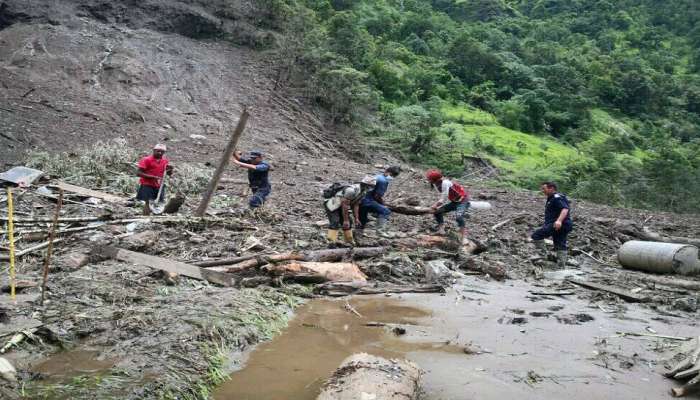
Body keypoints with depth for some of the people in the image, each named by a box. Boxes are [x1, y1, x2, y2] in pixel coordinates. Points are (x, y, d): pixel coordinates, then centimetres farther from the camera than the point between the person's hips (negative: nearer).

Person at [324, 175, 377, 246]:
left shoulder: (363, 192, -1)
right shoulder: (352, 190, -32)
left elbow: (355, 205, 6)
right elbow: (345, 205, -28)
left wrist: (356, 218, 3)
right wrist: (345, 220, -23)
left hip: (340, 207, 10)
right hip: (332, 205, -10)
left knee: (348, 223, 10)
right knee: (335, 223, -21)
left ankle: (350, 242, 20)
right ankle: (332, 243, -21)